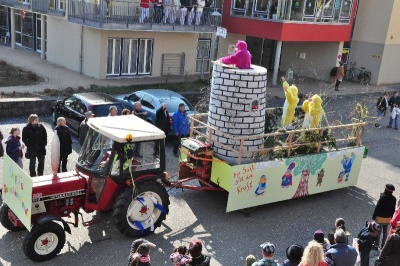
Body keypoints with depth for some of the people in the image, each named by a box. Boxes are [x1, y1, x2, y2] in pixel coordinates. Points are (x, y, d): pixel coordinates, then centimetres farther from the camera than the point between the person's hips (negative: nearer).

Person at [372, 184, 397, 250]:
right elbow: (393, 209, 6)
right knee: (385, 232, 15)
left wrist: (374, 216, -9)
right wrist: (391, 217, 17)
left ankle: (376, 245, 13)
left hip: (380, 218, -5)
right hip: (388, 218, 5)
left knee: (378, 232, 5)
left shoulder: (383, 197, -21)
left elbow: (377, 207, -18)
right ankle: (382, 245, 24)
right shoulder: (393, 199, -3)